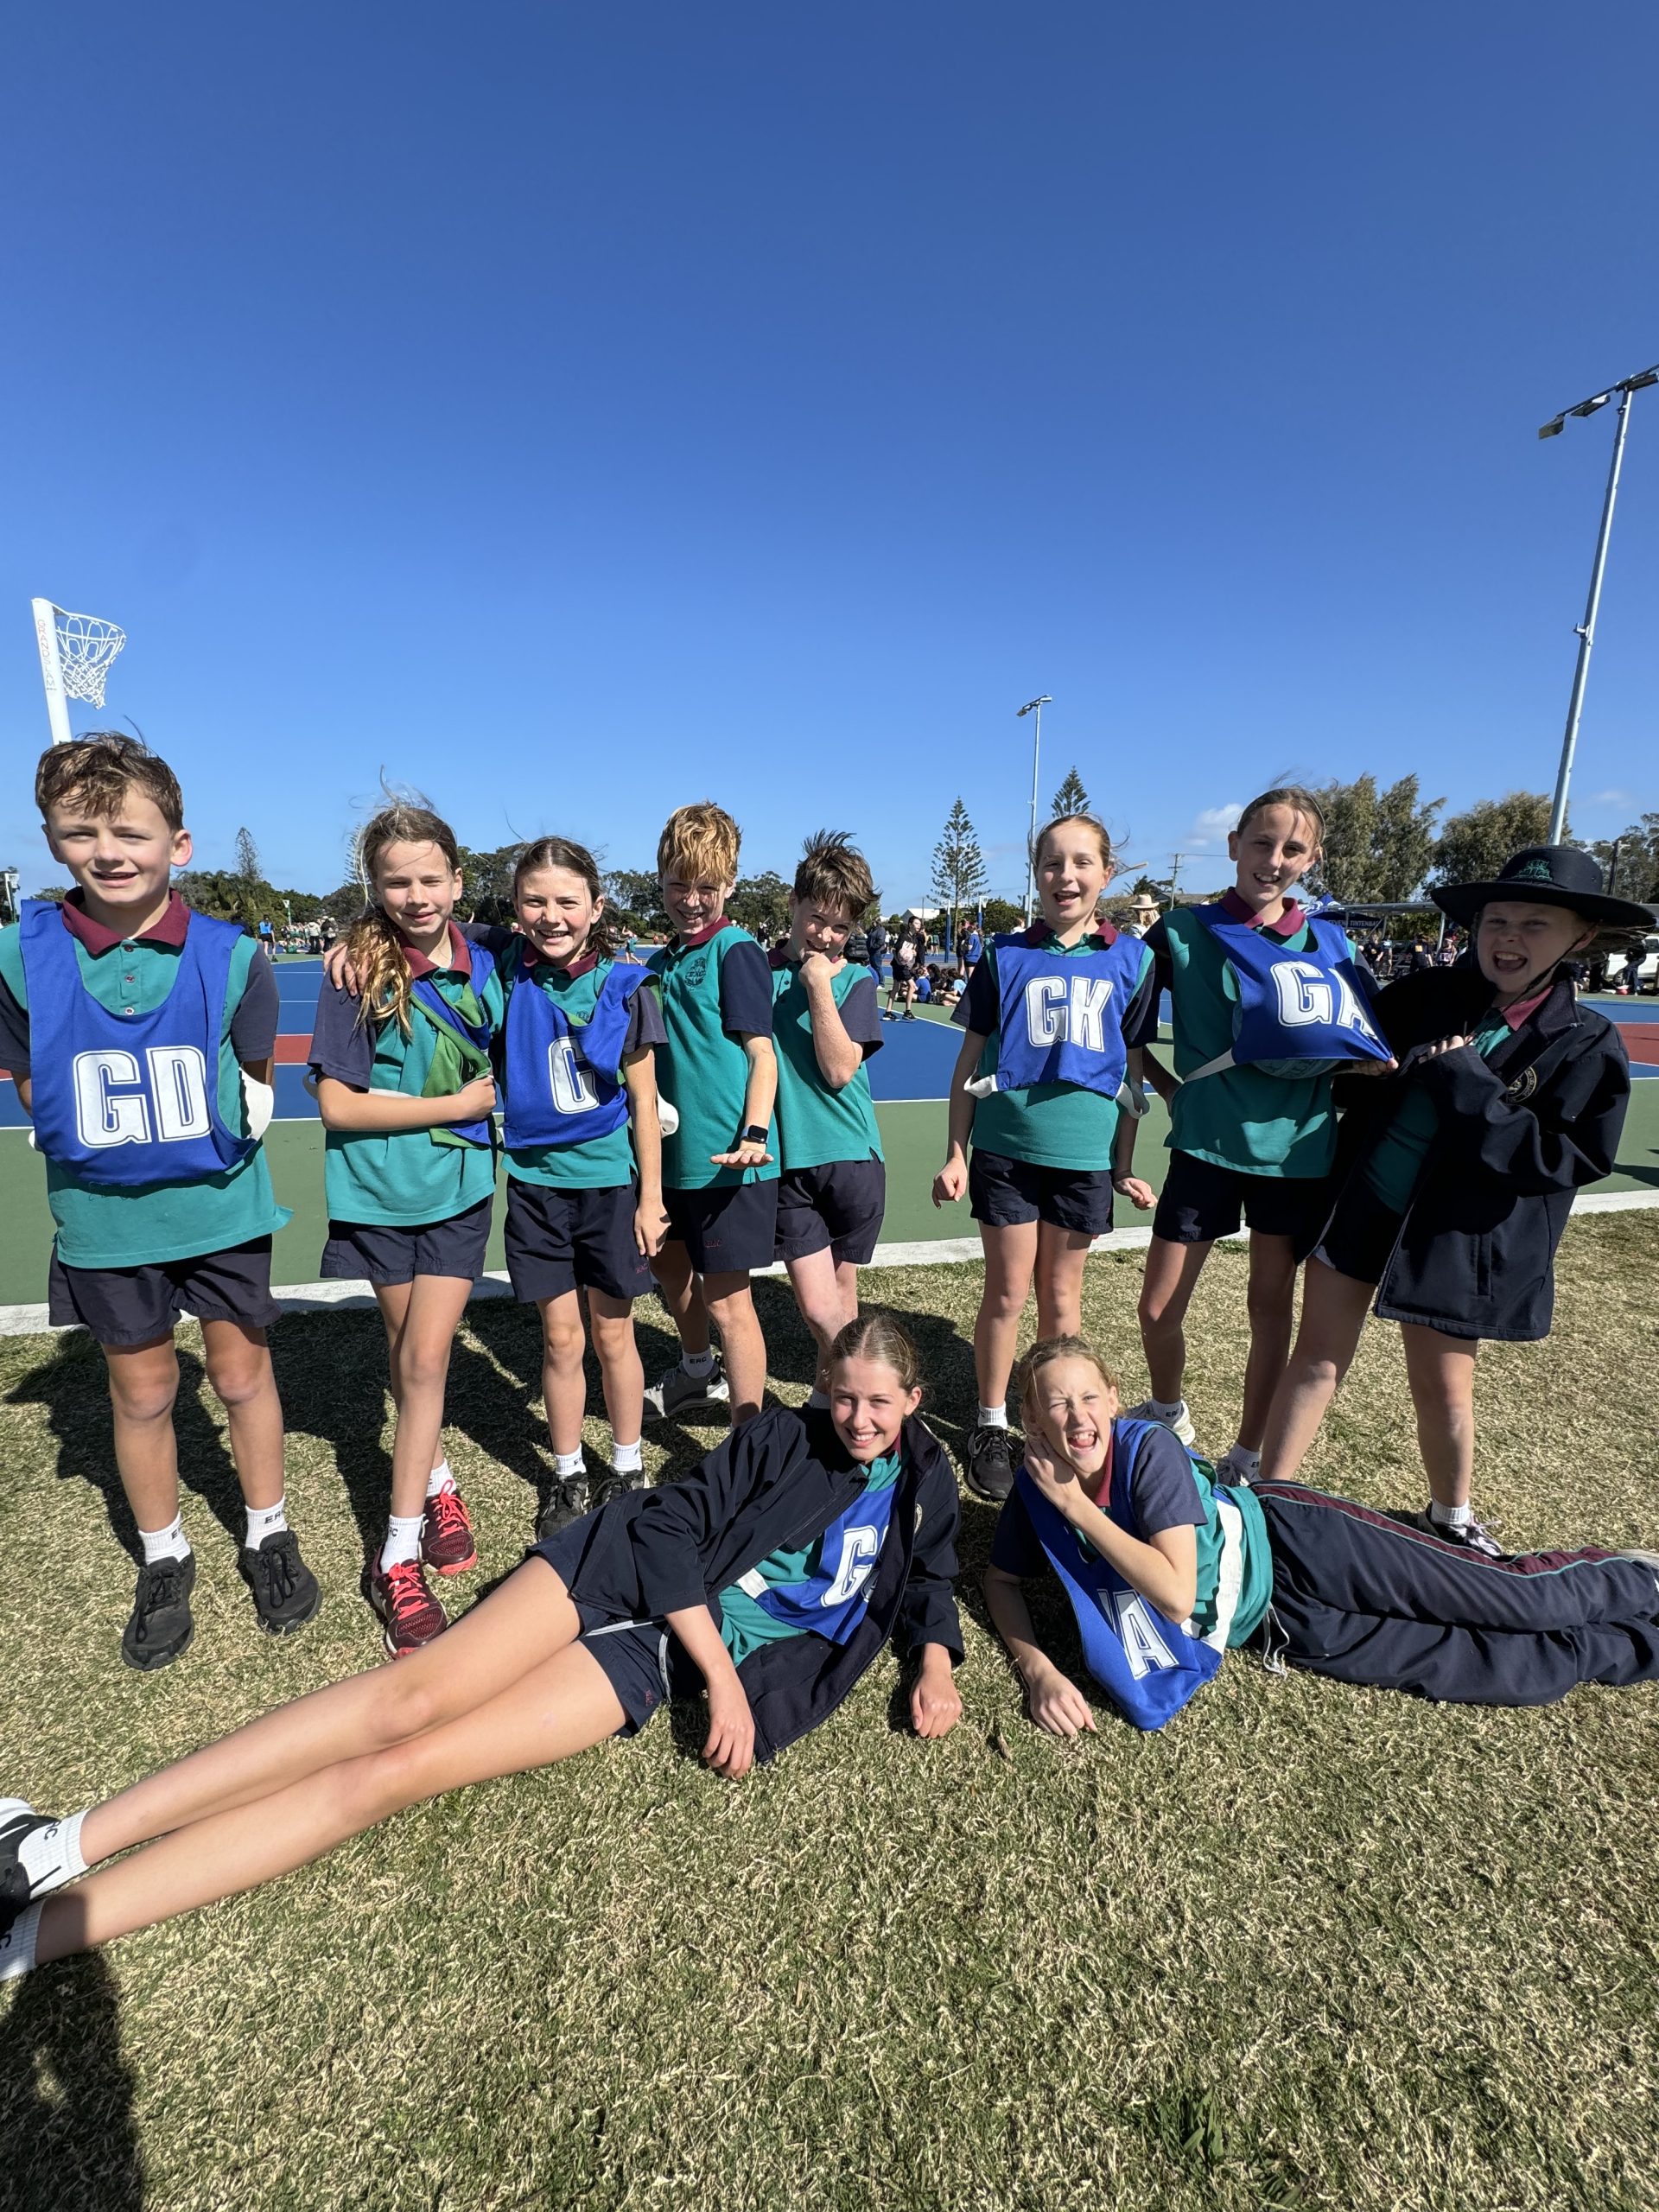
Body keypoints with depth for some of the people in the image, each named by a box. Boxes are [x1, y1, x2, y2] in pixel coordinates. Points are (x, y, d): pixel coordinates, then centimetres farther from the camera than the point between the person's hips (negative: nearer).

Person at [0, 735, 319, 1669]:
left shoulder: (232, 955, -11)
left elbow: (254, 1088, -1)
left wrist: (206, 1135, -10)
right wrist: (107, 1139, -7)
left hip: (222, 1205, -1)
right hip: (105, 1217, 1)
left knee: (243, 1375, 11)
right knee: (142, 1392, 14)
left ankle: (270, 1537, 33)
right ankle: (165, 1561, 36)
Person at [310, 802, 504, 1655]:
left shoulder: (484, 966, -3)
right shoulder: (356, 972, -11)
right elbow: (337, 1104, -15)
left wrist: (491, 1104, -4)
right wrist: (455, 1105, -16)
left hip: (459, 1187, 1)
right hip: (379, 1193, -1)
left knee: (425, 1361, -1)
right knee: (406, 1354, 15)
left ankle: (398, 1554, 12)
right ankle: (438, 1484, 37)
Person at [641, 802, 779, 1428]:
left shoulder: (736, 950, -9)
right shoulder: (661, 961, 12)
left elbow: (761, 1051, -15)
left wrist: (754, 1134, -26)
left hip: (726, 1158, -8)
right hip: (672, 1149, 8)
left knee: (726, 1301, -1)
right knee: (670, 1267, 24)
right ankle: (700, 1374, 50)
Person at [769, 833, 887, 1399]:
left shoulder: (855, 980, 2)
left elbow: (839, 1070, -11)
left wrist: (819, 983, -12)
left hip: (851, 1158, 0)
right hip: (788, 1162, 0)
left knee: (841, 1298, 12)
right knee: (818, 1308, -6)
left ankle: (829, 1393, 36)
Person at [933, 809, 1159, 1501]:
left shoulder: (1131, 959, 3)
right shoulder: (1004, 956, 1)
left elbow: (1133, 1069, 7)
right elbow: (970, 1060, 3)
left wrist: (1124, 1165, 5)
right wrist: (955, 1153, -1)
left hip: (1085, 1156, 1)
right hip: (1005, 1150, -1)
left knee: (1062, 1296, 13)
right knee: (1006, 1294, 6)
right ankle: (990, 1425, 25)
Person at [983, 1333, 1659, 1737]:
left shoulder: (1147, 1448, -26)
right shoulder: (1036, 1494, -14)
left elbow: (1177, 1594, -29)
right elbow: (1002, 1579, 0)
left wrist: (1080, 1509, -31)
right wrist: (1038, 1670, -18)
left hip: (1289, 1541, -3)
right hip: (1284, 1625, 3)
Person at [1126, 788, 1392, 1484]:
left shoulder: (1327, 941, 4)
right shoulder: (1185, 930, -3)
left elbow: (1367, 1046, 14)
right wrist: (1176, 1090, -3)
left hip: (1298, 1146, 2)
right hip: (1208, 1143, -2)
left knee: (1272, 1303, 11)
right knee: (1158, 1308, 2)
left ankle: (1248, 1457, 30)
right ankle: (1169, 1414, 33)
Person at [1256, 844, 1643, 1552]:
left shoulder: (1586, 1046, -6)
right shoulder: (1419, 998, -1)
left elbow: (1570, 1160, -14)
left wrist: (1467, 1085, -21)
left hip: (1456, 1238, -1)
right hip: (1357, 1206, 1)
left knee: (1443, 1389, 12)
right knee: (1317, 1358, 5)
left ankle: (1452, 1515, 40)